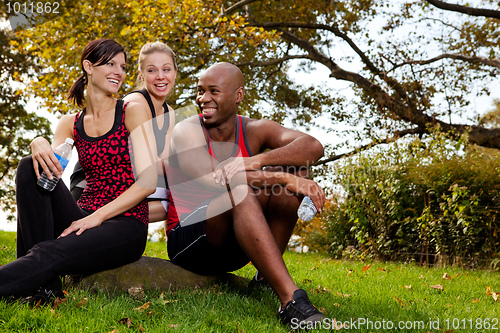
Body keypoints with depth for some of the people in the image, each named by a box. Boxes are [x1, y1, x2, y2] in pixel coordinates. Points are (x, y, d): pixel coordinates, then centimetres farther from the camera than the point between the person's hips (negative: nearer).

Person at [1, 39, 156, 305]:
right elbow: (50, 172, -1)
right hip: (85, 219, 4)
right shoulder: (70, 124, 14)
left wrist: (97, 216, -17)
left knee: (49, 253, -31)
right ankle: (43, 284, -23)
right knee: (29, 168, -18)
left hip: (125, 225, -4)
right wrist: (39, 145, -24)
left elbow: (148, 182, -8)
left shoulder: (133, 113, 2)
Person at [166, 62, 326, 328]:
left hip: (236, 246, 5)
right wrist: (286, 179, -33)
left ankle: (266, 277, -9)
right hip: (189, 242, -5)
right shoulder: (186, 132, -9)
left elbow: (313, 147, -16)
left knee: (292, 168, -12)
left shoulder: (254, 131, 1)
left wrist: (257, 160, -33)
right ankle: (291, 299, -42)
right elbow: (212, 180, -29)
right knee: (240, 189, -34)